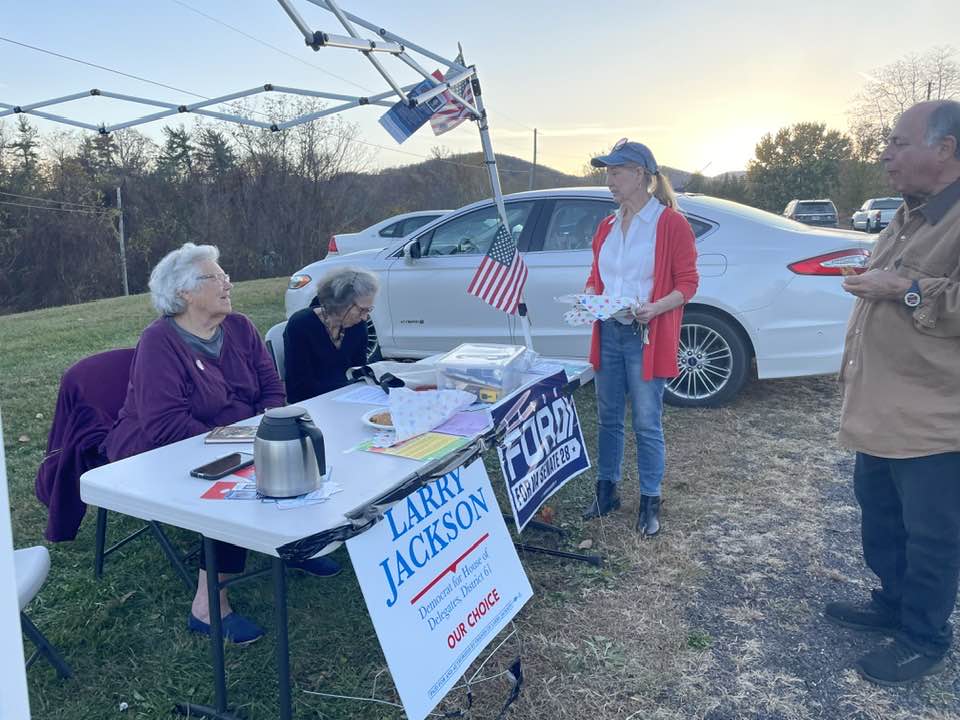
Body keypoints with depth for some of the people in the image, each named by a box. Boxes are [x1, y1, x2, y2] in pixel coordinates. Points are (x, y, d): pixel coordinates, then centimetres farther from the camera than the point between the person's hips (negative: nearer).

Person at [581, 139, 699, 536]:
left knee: (647, 424, 2)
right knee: (608, 417, 13)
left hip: (645, 336, -5)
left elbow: (688, 282, -7)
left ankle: (650, 502, 17)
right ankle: (606, 490, 28)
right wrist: (588, 295, -4)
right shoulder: (606, 226, 11)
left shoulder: (672, 223, -7)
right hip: (608, 333, 6)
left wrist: (654, 308, -24)